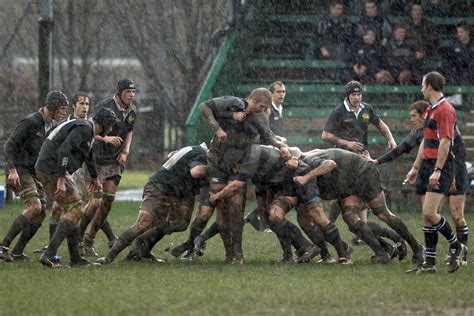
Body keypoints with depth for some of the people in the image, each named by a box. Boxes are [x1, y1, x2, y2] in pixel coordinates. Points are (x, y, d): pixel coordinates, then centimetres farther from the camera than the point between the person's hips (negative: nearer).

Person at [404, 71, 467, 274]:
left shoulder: (445, 110, -13)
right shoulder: (429, 110, 18)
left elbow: (445, 142, -19)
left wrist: (437, 171, -24)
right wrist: (415, 168, 25)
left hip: (441, 166, -9)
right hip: (427, 165, 9)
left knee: (429, 213, -17)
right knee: (427, 215, 5)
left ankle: (456, 246, 1)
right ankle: (429, 263, 6)